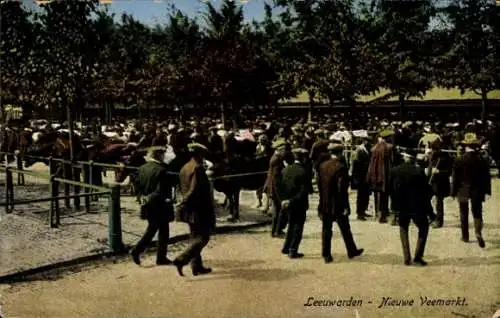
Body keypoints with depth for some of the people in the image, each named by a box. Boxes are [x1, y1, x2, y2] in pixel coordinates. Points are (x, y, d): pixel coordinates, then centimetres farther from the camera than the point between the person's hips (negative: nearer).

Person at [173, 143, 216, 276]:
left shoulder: (184, 168, 10)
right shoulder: (198, 168, -16)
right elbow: (195, 190, -22)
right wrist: (183, 204, -15)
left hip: (190, 210, 9)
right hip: (199, 209, -9)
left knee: (195, 238, 15)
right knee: (203, 238, -4)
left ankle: (197, 266, 19)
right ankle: (181, 260, -14)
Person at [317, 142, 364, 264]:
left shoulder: (322, 166, -1)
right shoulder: (341, 167, -17)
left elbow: (319, 184, 4)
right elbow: (342, 188, -19)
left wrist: (323, 199, 14)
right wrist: (345, 206, -13)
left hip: (325, 204, 4)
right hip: (338, 205, -4)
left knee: (326, 229, 10)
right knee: (345, 229, 12)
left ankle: (326, 255, 11)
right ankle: (351, 251, 27)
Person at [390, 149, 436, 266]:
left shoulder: (394, 171, -4)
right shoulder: (419, 171, -12)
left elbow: (391, 190, 2)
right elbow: (425, 192, -9)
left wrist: (395, 206, 13)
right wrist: (430, 211, -2)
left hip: (401, 207, 2)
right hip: (417, 207, -2)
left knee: (403, 229, 19)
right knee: (423, 228, 18)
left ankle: (407, 258, 11)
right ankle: (418, 256, 10)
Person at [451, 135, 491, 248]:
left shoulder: (460, 160, -11)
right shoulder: (482, 160, -6)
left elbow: (455, 178, -8)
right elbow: (487, 176, -1)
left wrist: (454, 192, 0)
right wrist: (487, 190, 8)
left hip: (463, 191, -1)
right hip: (477, 191, 1)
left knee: (464, 214, 13)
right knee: (477, 212, 7)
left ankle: (465, 236, 19)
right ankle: (478, 232, -14)